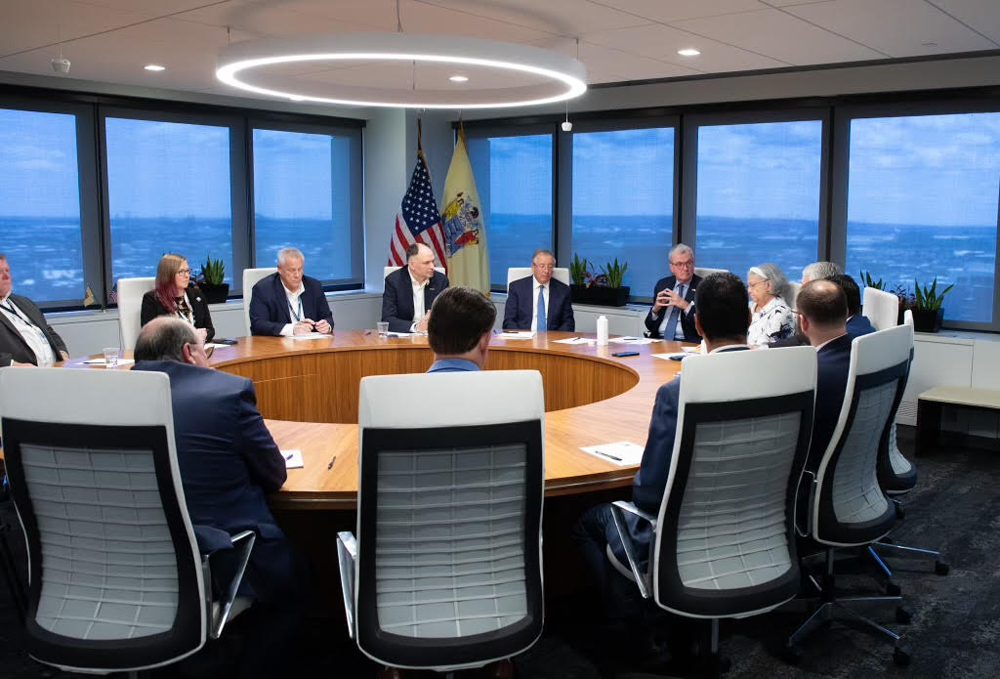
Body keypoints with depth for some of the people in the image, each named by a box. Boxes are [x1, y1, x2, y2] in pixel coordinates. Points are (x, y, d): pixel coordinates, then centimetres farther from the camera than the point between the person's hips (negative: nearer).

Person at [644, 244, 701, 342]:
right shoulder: (662, 284, 14)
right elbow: (649, 326, 14)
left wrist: (685, 306, -17)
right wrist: (655, 309, -6)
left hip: (687, 342, -4)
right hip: (659, 340, 4)